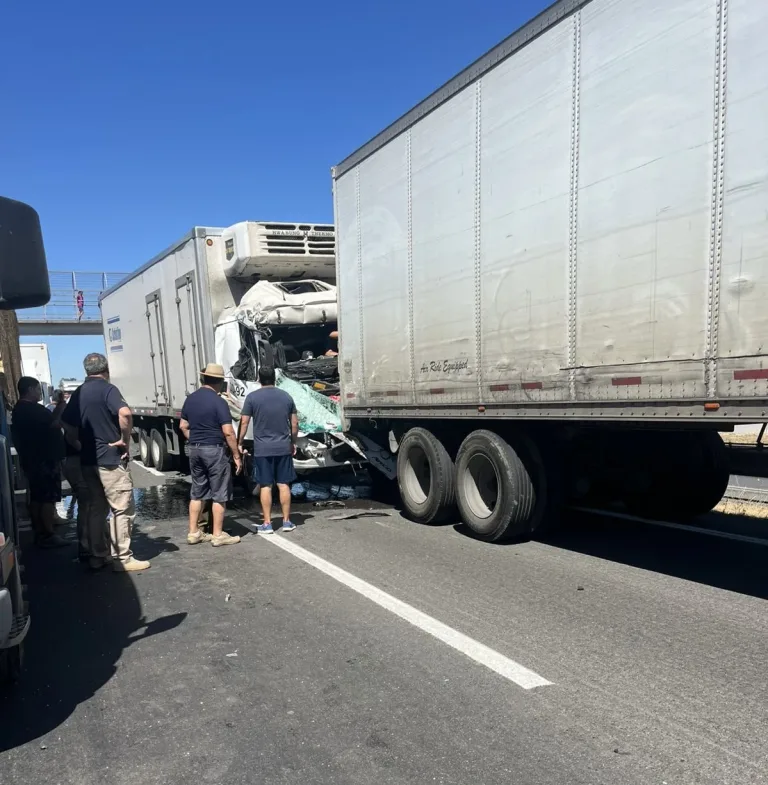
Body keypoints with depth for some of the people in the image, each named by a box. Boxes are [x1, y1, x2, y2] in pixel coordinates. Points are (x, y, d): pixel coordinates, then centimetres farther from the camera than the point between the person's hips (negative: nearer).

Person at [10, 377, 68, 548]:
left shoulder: (19, 409, 15)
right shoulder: (33, 409, -18)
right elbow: (55, 424, -21)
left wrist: (59, 406, 15)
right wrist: (61, 405, -11)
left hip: (31, 459, 10)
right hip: (45, 460, -10)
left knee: (37, 497, 12)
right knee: (49, 497, -6)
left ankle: (39, 533, 17)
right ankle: (48, 536, -5)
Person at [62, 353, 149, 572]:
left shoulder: (78, 393, 11)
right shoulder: (107, 389, -12)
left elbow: (67, 424, 16)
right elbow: (125, 413, -29)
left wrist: (82, 443, 16)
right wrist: (125, 440, -17)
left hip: (88, 460, 8)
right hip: (111, 458, -8)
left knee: (96, 509, 14)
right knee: (123, 508, -2)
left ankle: (98, 556, 20)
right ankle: (122, 558, 0)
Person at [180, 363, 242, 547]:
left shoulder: (190, 399, 8)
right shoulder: (218, 401, -14)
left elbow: (184, 426, 14)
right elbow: (228, 432, -17)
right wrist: (237, 455, -11)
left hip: (195, 450, 7)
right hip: (214, 450, -7)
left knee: (197, 492, 14)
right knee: (219, 494, 1)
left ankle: (194, 532, 18)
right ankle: (218, 535, 6)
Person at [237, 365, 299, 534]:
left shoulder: (252, 397, -4)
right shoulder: (286, 396, 5)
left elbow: (244, 423, -6)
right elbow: (294, 423, 7)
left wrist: (239, 443, 5)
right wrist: (293, 442, 19)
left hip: (262, 449, -2)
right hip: (283, 448, 2)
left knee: (265, 486, 3)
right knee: (284, 485, 8)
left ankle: (267, 524, 7)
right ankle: (287, 521, 12)